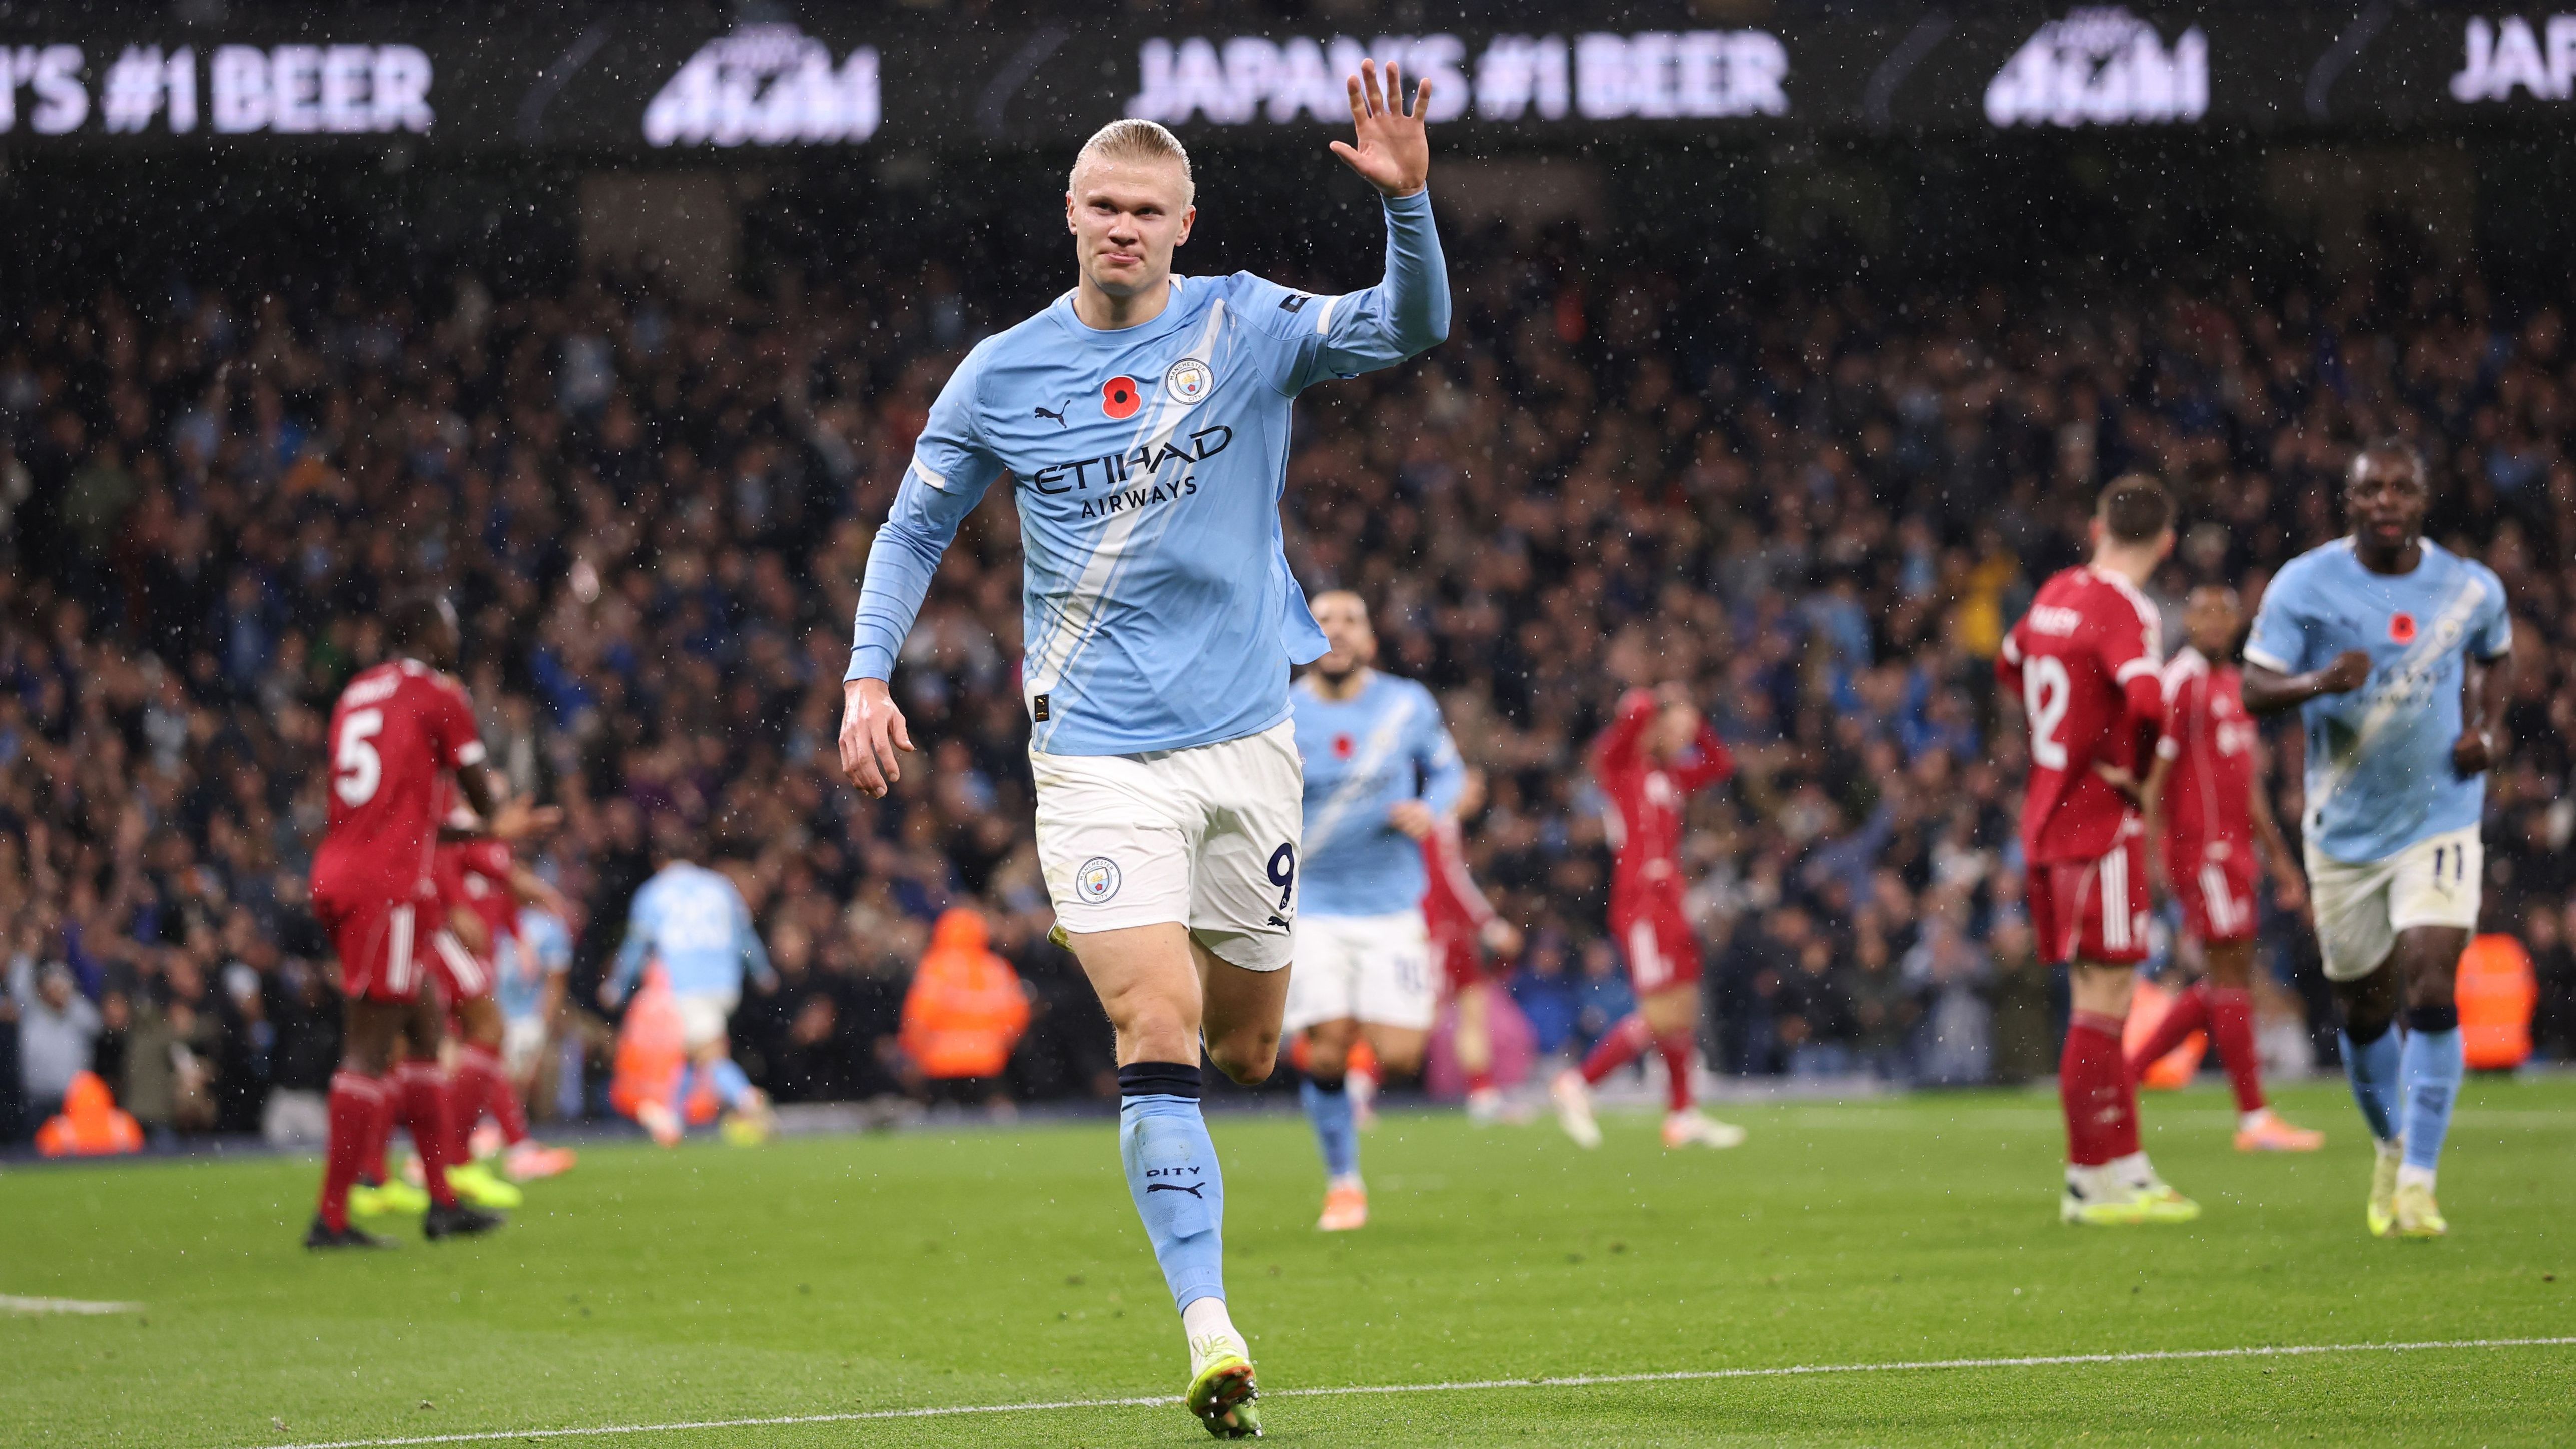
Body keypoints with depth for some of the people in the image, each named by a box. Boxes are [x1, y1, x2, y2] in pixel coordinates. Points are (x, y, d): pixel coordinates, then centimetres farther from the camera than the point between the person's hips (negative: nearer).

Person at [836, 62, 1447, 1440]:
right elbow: (915, 527, 13)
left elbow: (1410, 327, -15)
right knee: (1158, 1032, -17)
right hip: (1096, 751, -2)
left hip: (1246, 740, 2)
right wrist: (868, 677, 0)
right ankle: (1211, 1337, -18)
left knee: (1245, 1048, 11)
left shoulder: (1249, 327, -1)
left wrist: (1406, 201, -33)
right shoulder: (1002, 374, 1)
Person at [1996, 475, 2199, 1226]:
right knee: (2102, 1007, -3)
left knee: (2099, 1000, 13)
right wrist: (2133, 769, -16)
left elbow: (2011, 666, 29)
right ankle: (2094, 1182, 0)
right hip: (2102, 828, -8)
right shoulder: (2124, 610, -16)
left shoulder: (2056, 594, 9)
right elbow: (2146, 699, -33)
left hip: (2047, 818, 8)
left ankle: (2127, 1169, 18)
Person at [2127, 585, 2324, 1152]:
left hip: (2234, 849, 9)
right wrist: (2152, 854, -21)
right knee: (2232, 974, -8)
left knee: (2225, 984, 9)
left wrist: (2280, 858, 23)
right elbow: (2153, 771, -15)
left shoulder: (2235, 686, 19)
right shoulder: (2180, 681, -9)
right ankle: (2254, 1120, -5)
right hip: (2201, 847, -9)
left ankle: (2126, 1071, 15)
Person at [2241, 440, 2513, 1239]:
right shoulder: (2304, 585, -9)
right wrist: (2318, 683, -32)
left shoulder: (2471, 587, -3)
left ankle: (2417, 1183, -15)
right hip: (2344, 833, 1)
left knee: (2431, 990, -17)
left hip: (2440, 821, -1)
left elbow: (2496, 656, 17)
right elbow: (2254, 688, -12)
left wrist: (2486, 728, -1)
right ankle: (2392, 1148, 37)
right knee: (2365, 1013, 10)